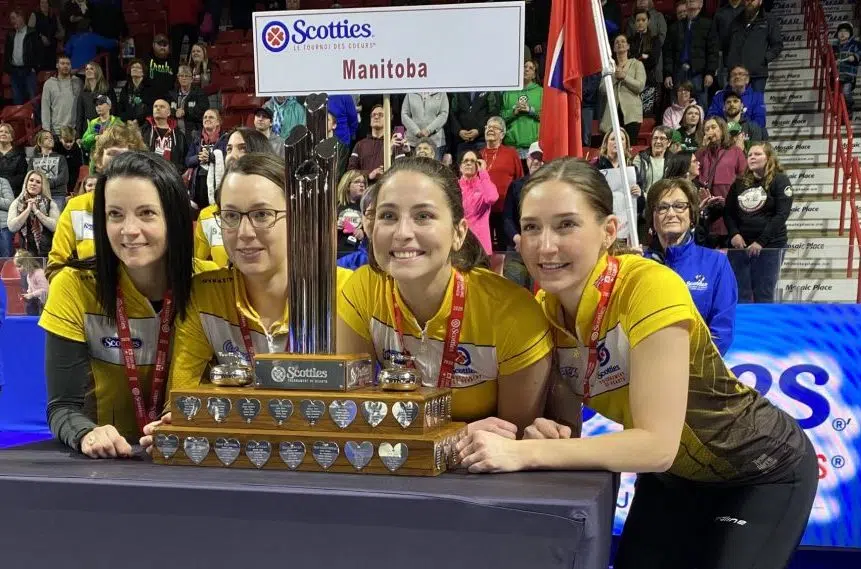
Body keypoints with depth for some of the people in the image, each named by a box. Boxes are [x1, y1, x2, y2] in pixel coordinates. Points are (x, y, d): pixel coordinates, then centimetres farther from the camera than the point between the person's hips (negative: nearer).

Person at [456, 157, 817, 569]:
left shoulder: (650, 288, -33)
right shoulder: (543, 307, -14)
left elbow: (658, 444, -37)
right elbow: (565, 420, -5)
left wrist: (526, 453, -41)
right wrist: (546, 431, -28)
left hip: (761, 472, -5)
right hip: (669, 474, 5)